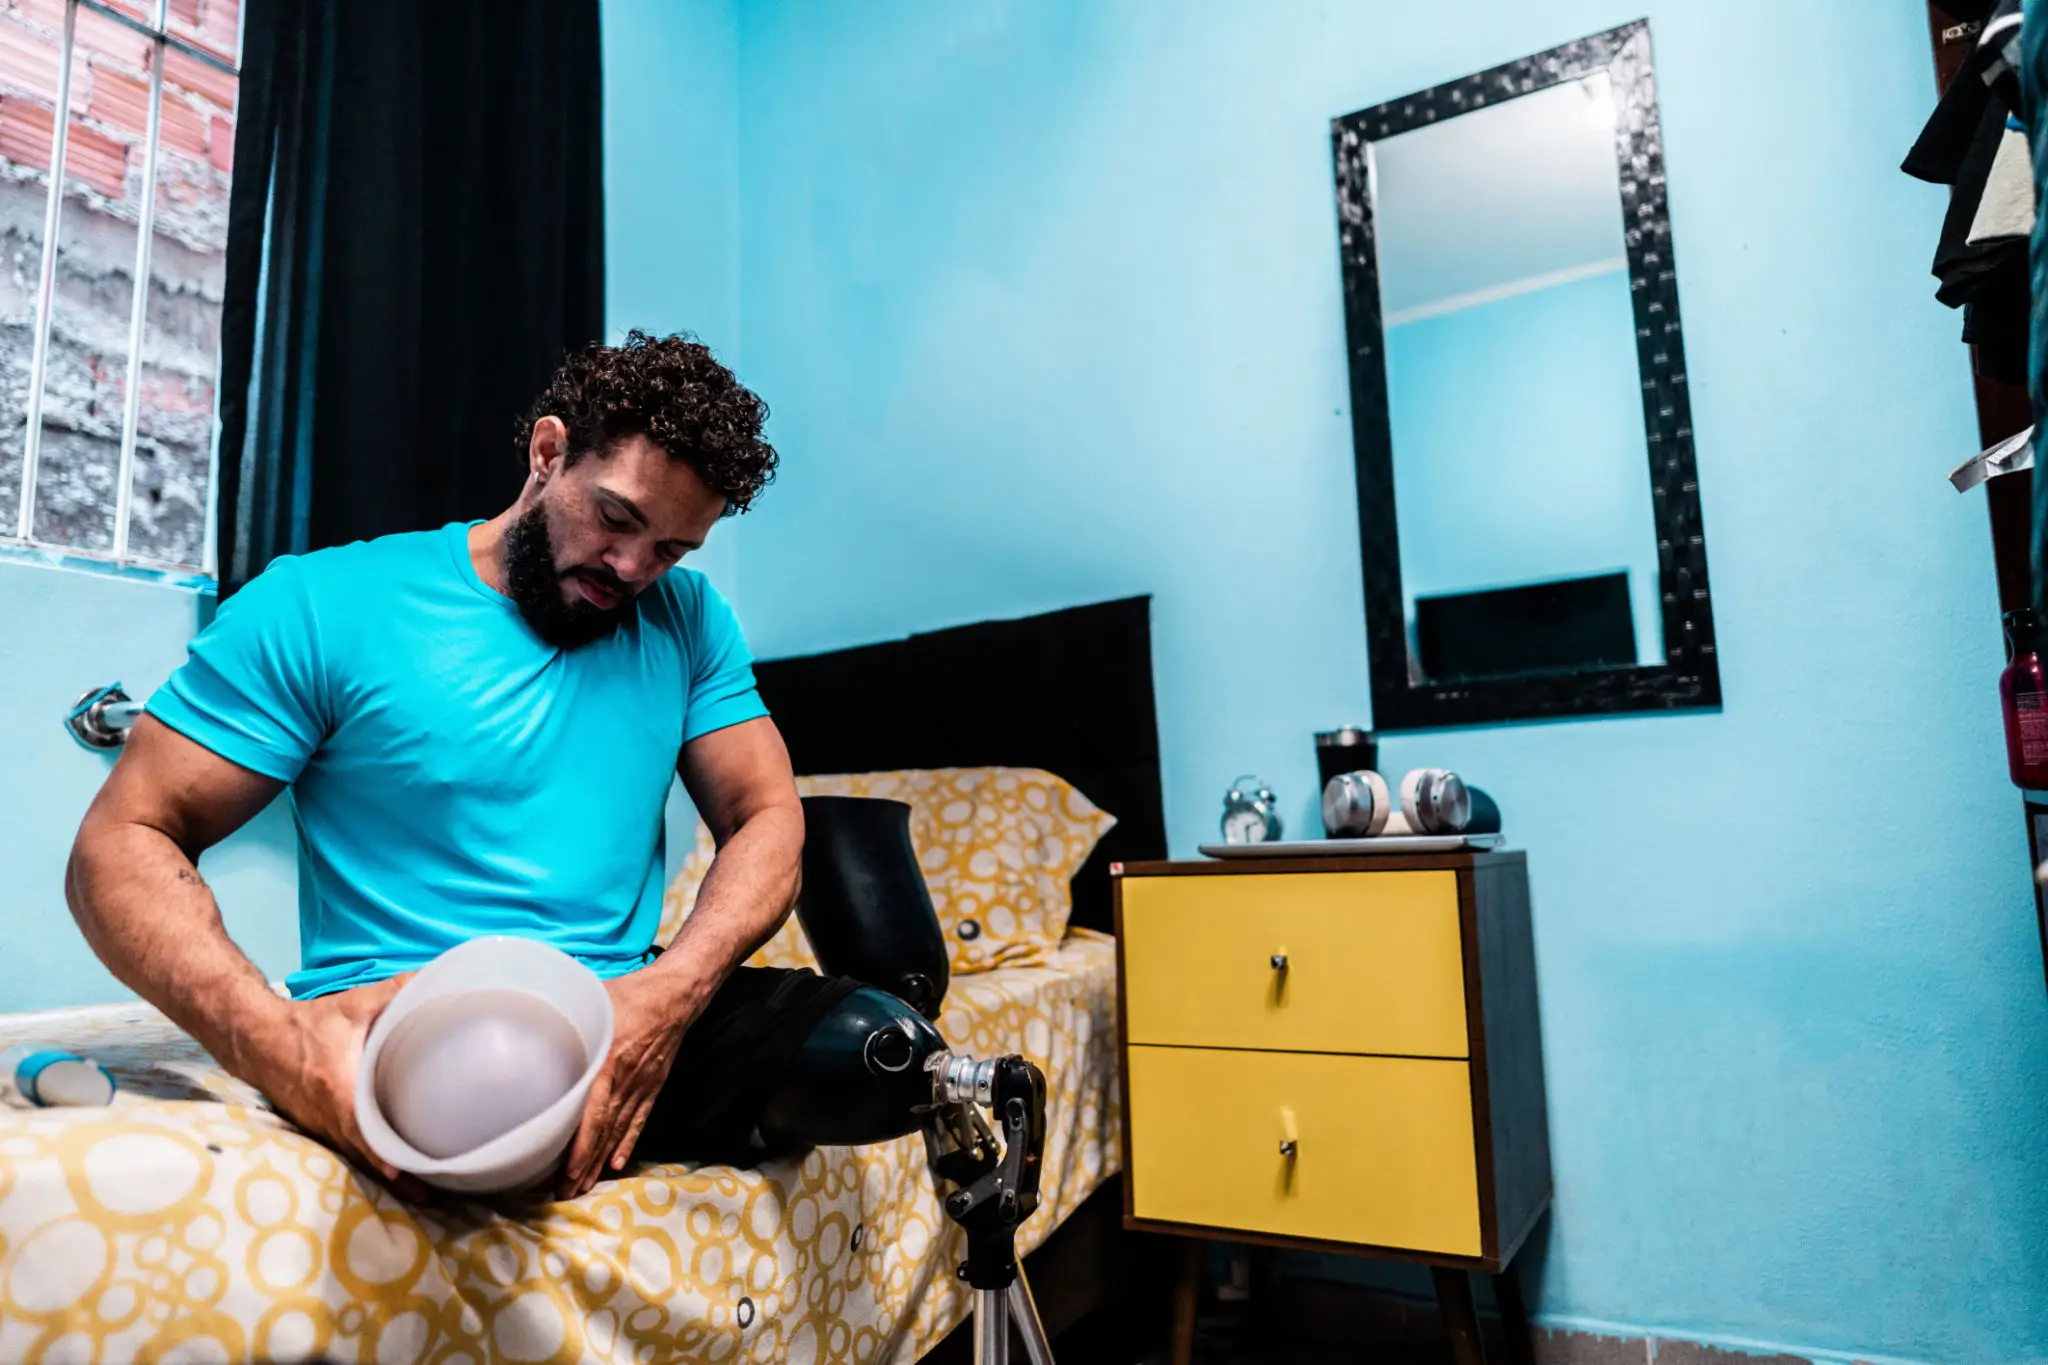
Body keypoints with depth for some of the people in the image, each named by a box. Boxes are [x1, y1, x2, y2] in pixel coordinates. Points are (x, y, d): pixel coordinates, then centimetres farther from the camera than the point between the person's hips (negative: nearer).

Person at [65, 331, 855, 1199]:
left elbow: (767, 818, 4)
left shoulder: (687, 619, 10)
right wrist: (277, 1040, -23)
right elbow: (121, 844, -2)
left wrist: (668, 990, -17)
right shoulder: (326, 606, -1)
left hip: (627, 1022, 3)